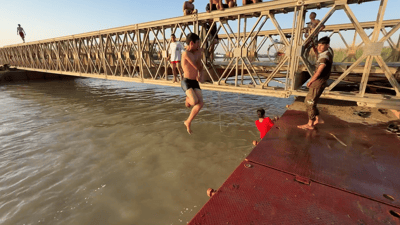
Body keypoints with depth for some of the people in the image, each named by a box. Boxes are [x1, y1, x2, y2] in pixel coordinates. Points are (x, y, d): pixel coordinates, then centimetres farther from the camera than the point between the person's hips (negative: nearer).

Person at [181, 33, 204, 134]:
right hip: (186, 82, -7)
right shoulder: (186, 53, -14)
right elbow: (197, 67, -14)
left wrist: (200, 76, 0)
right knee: (194, 101, -29)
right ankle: (188, 100, 11)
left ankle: (188, 122, 8)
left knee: (201, 103, -10)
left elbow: (200, 68, 21)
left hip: (195, 82, 7)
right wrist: (199, 54, 1)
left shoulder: (195, 53, 12)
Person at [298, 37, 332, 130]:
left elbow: (318, 72, -18)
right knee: (309, 102, 15)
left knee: (309, 102, -7)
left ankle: (310, 124, -1)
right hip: (317, 82, 10)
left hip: (318, 83, -10)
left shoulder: (325, 56, -15)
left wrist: (310, 81, -7)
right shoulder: (323, 55, 16)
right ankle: (318, 119, 24)